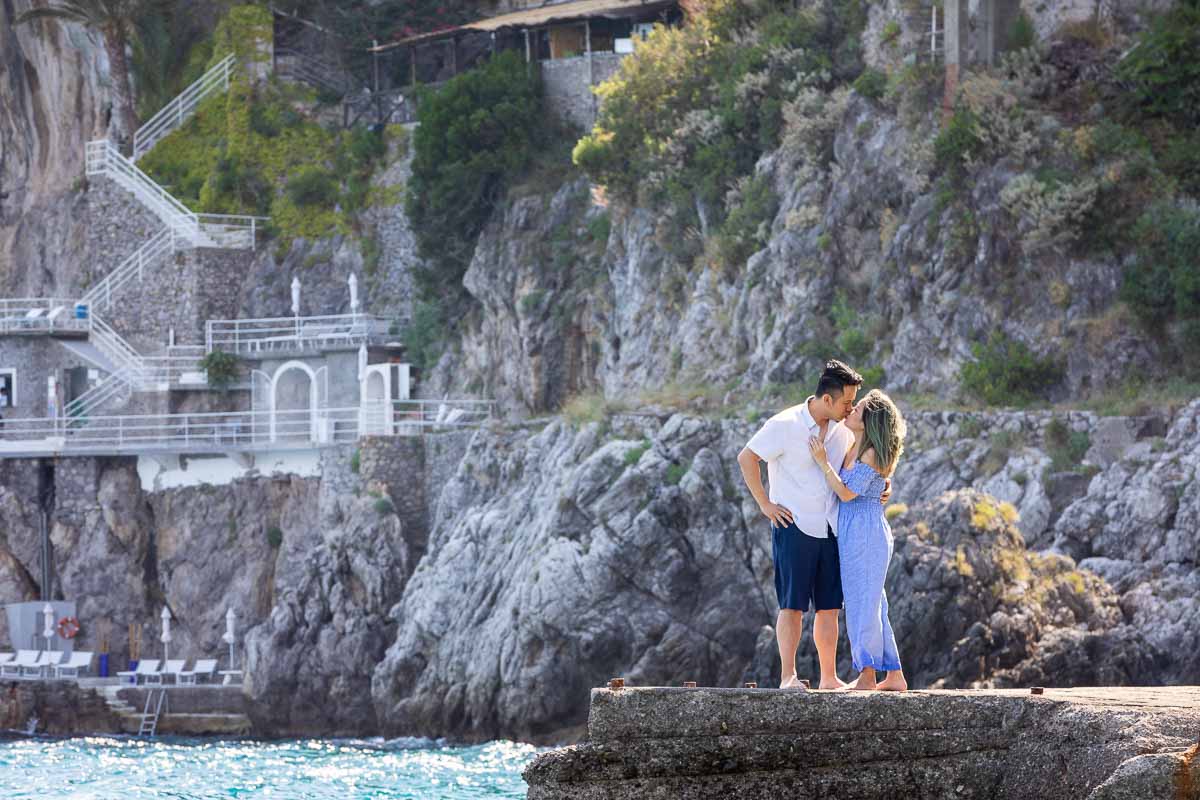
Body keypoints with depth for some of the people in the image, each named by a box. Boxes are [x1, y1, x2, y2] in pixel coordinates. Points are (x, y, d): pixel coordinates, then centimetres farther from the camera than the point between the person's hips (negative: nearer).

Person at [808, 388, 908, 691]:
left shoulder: (872, 455, -15)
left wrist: (822, 461, -14)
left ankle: (867, 677, 2)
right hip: (852, 535, 9)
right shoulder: (851, 450, 11)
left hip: (866, 533, -9)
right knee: (871, 606, 12)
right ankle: (894, 675, 17)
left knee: (862, 604, -4)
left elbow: (846, 493, -17)